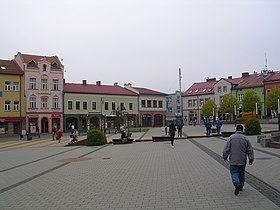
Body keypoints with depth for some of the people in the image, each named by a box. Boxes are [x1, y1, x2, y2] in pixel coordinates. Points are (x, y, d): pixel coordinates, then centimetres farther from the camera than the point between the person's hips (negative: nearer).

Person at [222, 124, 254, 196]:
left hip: (233, 160, -2)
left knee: (234, 173, 1)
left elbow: (226, 149, -7)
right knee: (241, 173, 17)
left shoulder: (231, 137, -8)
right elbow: (250, 151, 0)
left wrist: (225, 157, 6)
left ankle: (237, 184, -22)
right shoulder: (245, 139, -3)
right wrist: (251, 160, 10)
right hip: (242, 161, 3)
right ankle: (241, 186, 28)